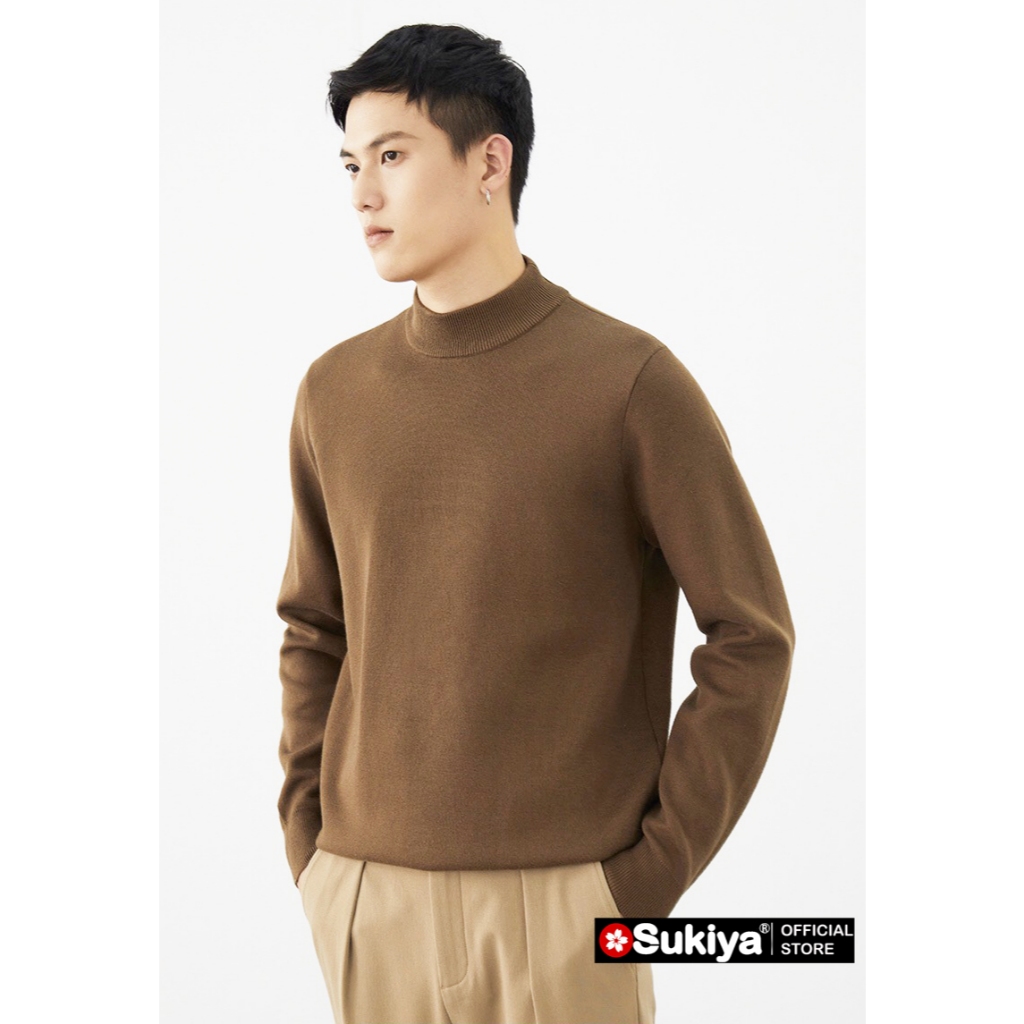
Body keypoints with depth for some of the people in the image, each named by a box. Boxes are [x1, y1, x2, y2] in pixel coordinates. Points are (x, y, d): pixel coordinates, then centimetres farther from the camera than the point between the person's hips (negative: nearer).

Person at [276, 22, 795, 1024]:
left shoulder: (629, 380, -8)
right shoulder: (335, 391, 5)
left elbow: (752, 638, -5)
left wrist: (652, 872, -8)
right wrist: (309, 842, 5)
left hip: (558, 907, -4)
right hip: (362, 906, 4)